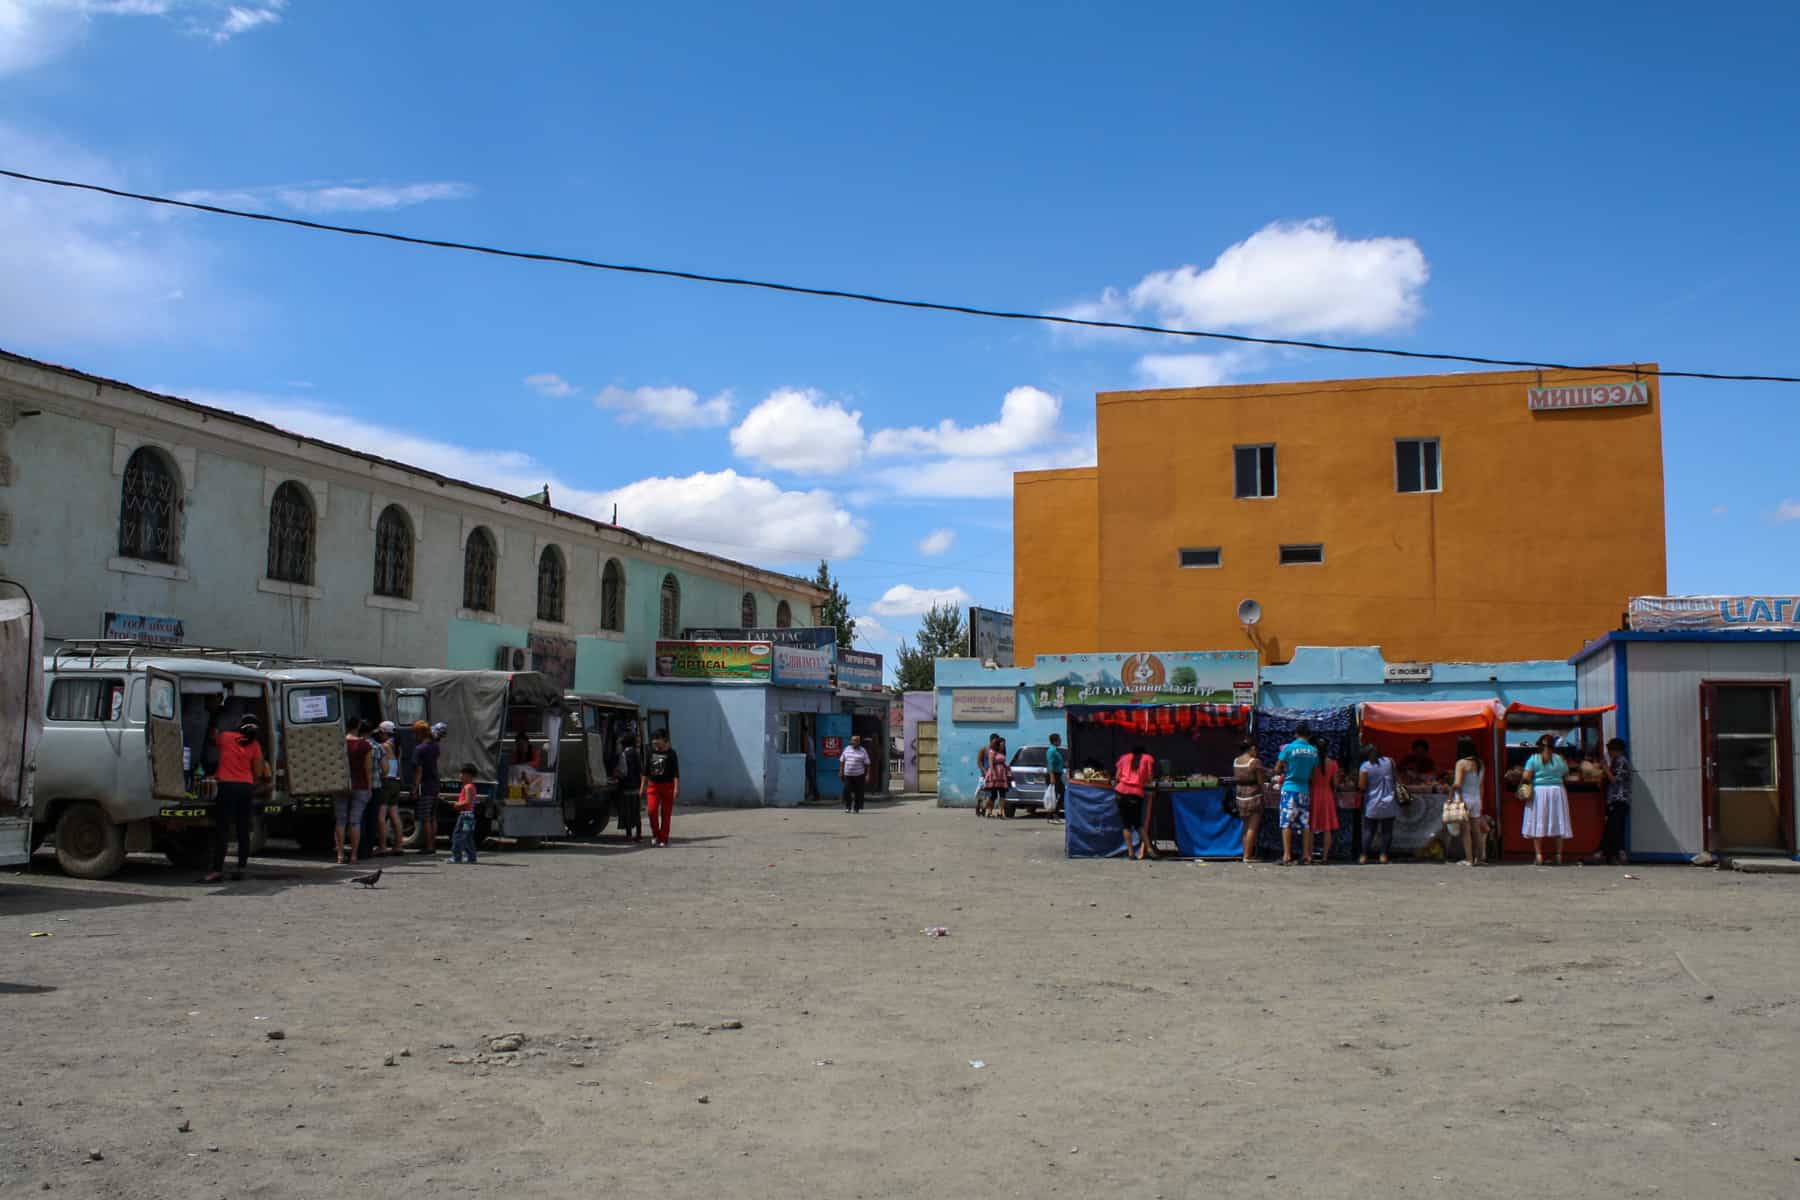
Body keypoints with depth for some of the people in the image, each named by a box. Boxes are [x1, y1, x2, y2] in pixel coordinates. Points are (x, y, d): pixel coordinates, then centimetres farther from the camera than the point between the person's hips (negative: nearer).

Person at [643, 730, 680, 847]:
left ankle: (663, 839, 11)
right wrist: (643, 787, 12)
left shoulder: (671, 754, -4)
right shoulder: (651, 753, 8)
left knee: (666, 814, 2)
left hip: (667, 786, -3)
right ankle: (655, 834, 6)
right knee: (652, 810, -14)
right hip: (653, 786, 3)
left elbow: (676, 773, -7)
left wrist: (676, 788, -14)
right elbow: (646, 771, 15)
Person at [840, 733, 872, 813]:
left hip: (859, 775, -1)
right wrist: (841, 771, 7)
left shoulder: (863, 751, 2)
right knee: (847, 791, -7)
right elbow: (842, 761, 13)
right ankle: (848, 807, 6)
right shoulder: (846, 749, 9)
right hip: (848, 775, 1)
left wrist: (867, 775, -5)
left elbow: (867, 764, 1)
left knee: (858, 792, 1)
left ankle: (857, 808, 13)